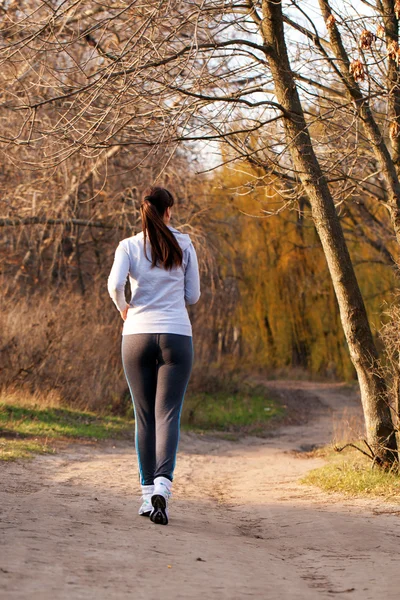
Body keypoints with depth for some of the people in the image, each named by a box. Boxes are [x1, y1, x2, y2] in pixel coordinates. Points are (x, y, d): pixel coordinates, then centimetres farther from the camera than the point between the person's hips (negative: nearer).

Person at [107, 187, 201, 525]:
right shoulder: (184, 245, 4)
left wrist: (123, 308, 7)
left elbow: (114, 284, -13)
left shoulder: (129, 246, 3)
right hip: (176, 336, -1)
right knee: (168, 414, -4)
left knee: (145, 417, 9)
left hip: (137, 335, 1)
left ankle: (148, 492, 10)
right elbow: (193, 296, 7)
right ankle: (162, 486, -24)